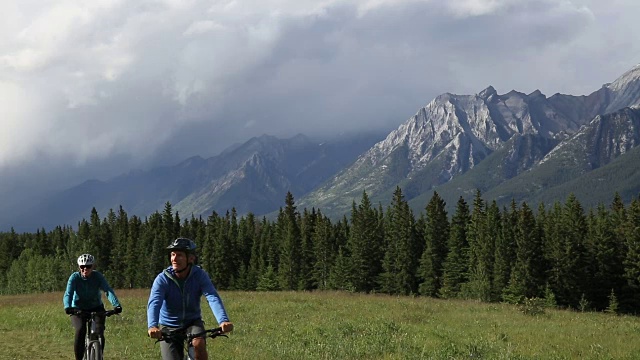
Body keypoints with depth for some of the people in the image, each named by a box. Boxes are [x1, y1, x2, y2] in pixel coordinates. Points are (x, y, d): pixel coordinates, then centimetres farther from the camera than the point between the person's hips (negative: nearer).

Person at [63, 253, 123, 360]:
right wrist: (67, 307, -49)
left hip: (96, 308, 1)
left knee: (99, 331, -22)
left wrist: (116, 305, -44)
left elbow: (108, 290, -27)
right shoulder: (74, 277, -16)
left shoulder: (98, 276, -15)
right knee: (80, 330, -28)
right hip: (78, 310, -1)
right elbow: (68, 294, -28)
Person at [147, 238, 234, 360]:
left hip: (193, 322, 0)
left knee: (199, 344, -31)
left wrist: (223, 320, -49)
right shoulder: (163, 279, -18)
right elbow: (154, 303, -32)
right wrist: (152, 326, -53)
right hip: (169, 326, 0)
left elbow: (213, 298, -30)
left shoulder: (200, 275, -16)